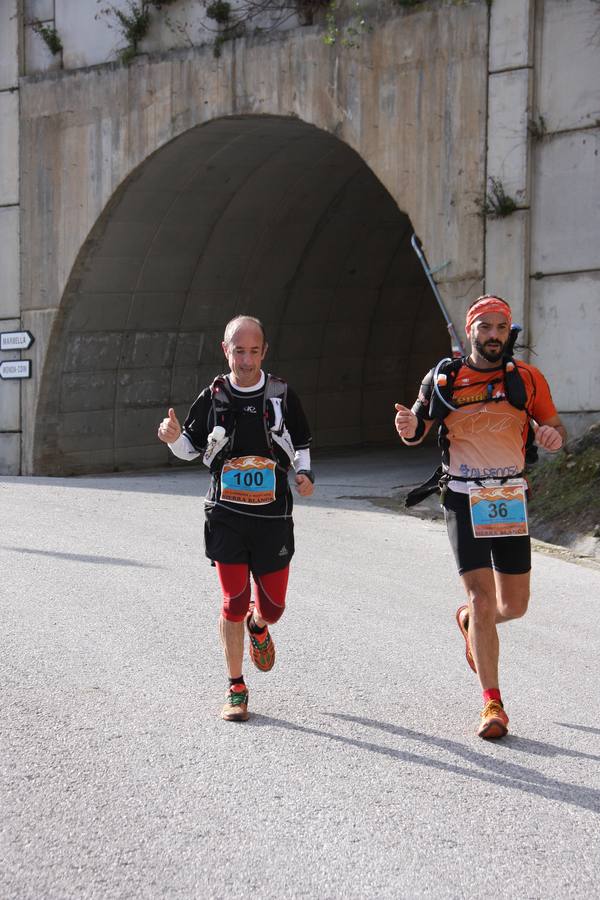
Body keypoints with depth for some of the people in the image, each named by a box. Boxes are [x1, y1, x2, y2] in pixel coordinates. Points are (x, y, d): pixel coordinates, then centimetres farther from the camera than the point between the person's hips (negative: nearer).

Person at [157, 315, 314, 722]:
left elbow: (301, 444, 14)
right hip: (226, 516, -1)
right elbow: (191, 448, 13)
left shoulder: (282, 395, 1)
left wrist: (305, 473, -5)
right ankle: (236, 689, 8)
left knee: (273, 606, 5)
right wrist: (174, 437, -9)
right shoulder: (213, 398, 1)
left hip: (273, 517, 1)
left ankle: (258, 626, 44)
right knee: (234, 602, -5)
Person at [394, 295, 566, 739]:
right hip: (464, 500, -2)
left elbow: (553, 426, 10)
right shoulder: (444, 378, -1)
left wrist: (554, 435, -14)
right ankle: (492, 704, -2)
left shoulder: (527, 379, 1)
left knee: (515, 604, 7)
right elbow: (418, 431, 10)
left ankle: (469, 621, 43)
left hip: (512, 501, 2)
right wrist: (409, 428, -15)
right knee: (483, 598, -9)